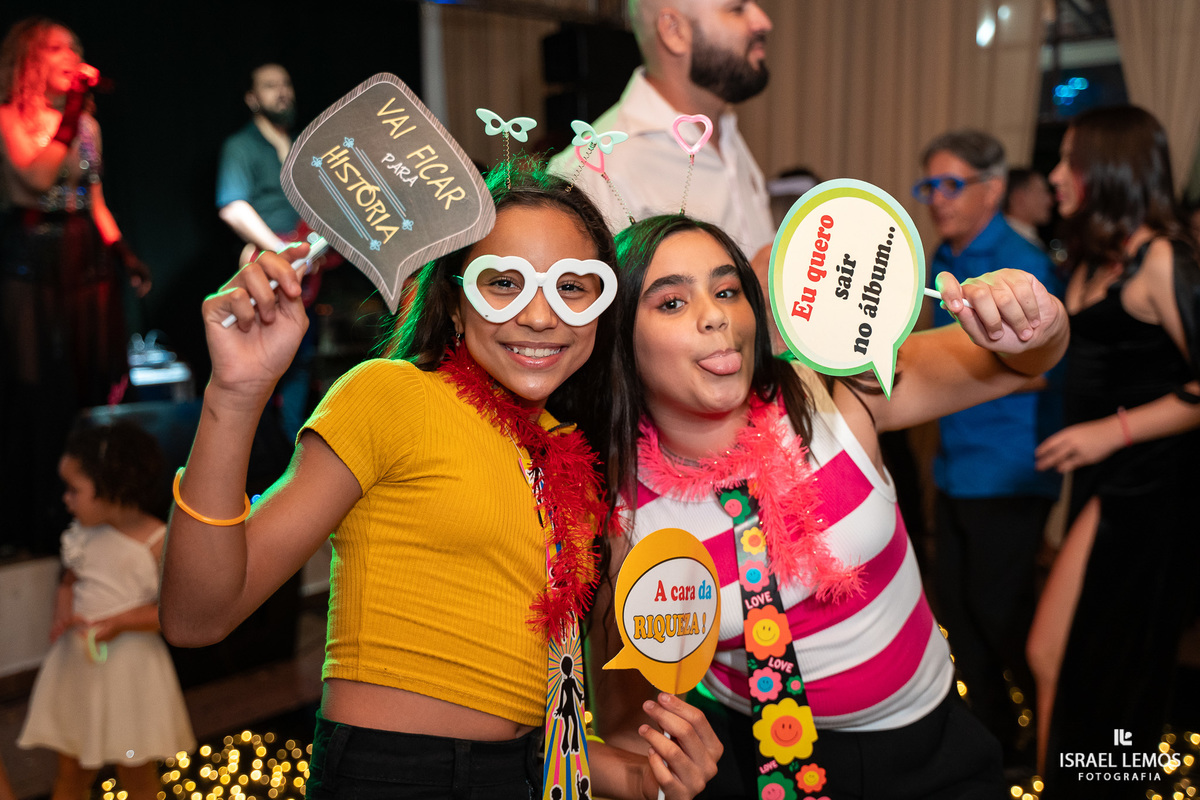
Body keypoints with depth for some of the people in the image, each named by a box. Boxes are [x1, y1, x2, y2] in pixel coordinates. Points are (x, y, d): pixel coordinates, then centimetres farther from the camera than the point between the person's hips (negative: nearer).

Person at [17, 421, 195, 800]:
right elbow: (69, 581, 13)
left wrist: (119, 622, -24)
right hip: (76, 662, 5)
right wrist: (64, 614, -8)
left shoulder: (159, 541, -17)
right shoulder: (82, 532, -1)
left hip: (129, 667, -5)